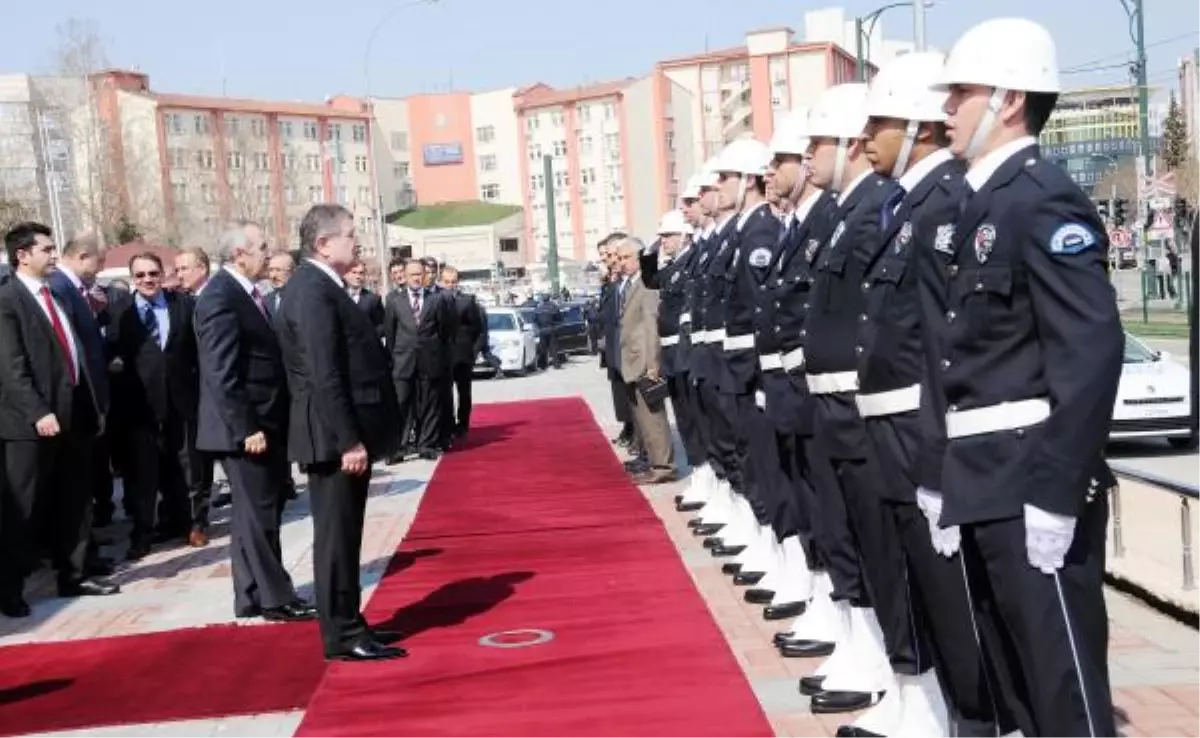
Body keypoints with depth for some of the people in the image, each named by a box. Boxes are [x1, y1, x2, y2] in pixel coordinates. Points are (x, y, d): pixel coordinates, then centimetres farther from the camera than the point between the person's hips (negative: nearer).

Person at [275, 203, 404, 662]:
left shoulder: (323, 287, 15)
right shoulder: (313, 291, -17)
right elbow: (324, 375, -23)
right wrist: (349, 441, -24)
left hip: (346, 434, 10)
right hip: (336, 438, -10)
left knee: (344, 535, 16)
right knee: (336, 535, -3)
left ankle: (348, 624, 25)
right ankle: (342, 636, 5)